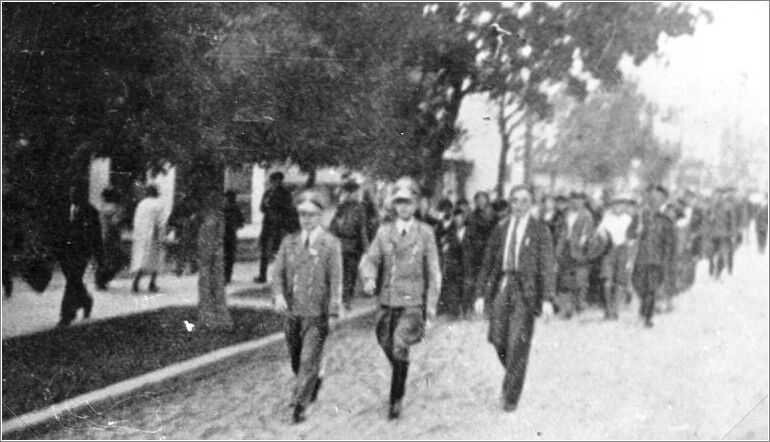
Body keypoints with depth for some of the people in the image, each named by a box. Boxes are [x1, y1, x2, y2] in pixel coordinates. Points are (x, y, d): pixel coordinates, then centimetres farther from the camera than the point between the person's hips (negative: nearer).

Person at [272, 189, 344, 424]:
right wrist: (278, 295, -14)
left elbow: (336, 279, -7)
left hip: (317, 313, -4)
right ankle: (314, 383, 43)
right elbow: (278, 272, 4)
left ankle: (299, 404, 0)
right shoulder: (289, 242, 8)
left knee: (309, 360, -7)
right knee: (296, 359, 16)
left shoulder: (331, 244, -4)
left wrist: (335, 308, -15)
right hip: (292, 310, 4)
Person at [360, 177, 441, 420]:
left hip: (413, 302, -3)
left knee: (400, 347, -15)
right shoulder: (384, 231, 7)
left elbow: (433, 271, 3)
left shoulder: (425, 233, 0)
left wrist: (432, 304, 0)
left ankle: (396, 398, -2)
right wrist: (369, 278, -20)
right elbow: (370, 259, 2)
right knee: (386, 345, 13)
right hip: (387, 300, 4)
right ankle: (401, 378, 42)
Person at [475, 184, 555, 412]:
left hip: (525, 291, -4)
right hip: (501, 286, 4)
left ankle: (511, 395, 3)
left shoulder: (540, 230, 1)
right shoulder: (501, 228, 11)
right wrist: (481, 293, 9)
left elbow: (547, 265, -3)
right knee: (497, 339, 3)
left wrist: (548, 298, -12)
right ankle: (513, 374, 32)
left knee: (518, 343, -6)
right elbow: (488, 262, 14)